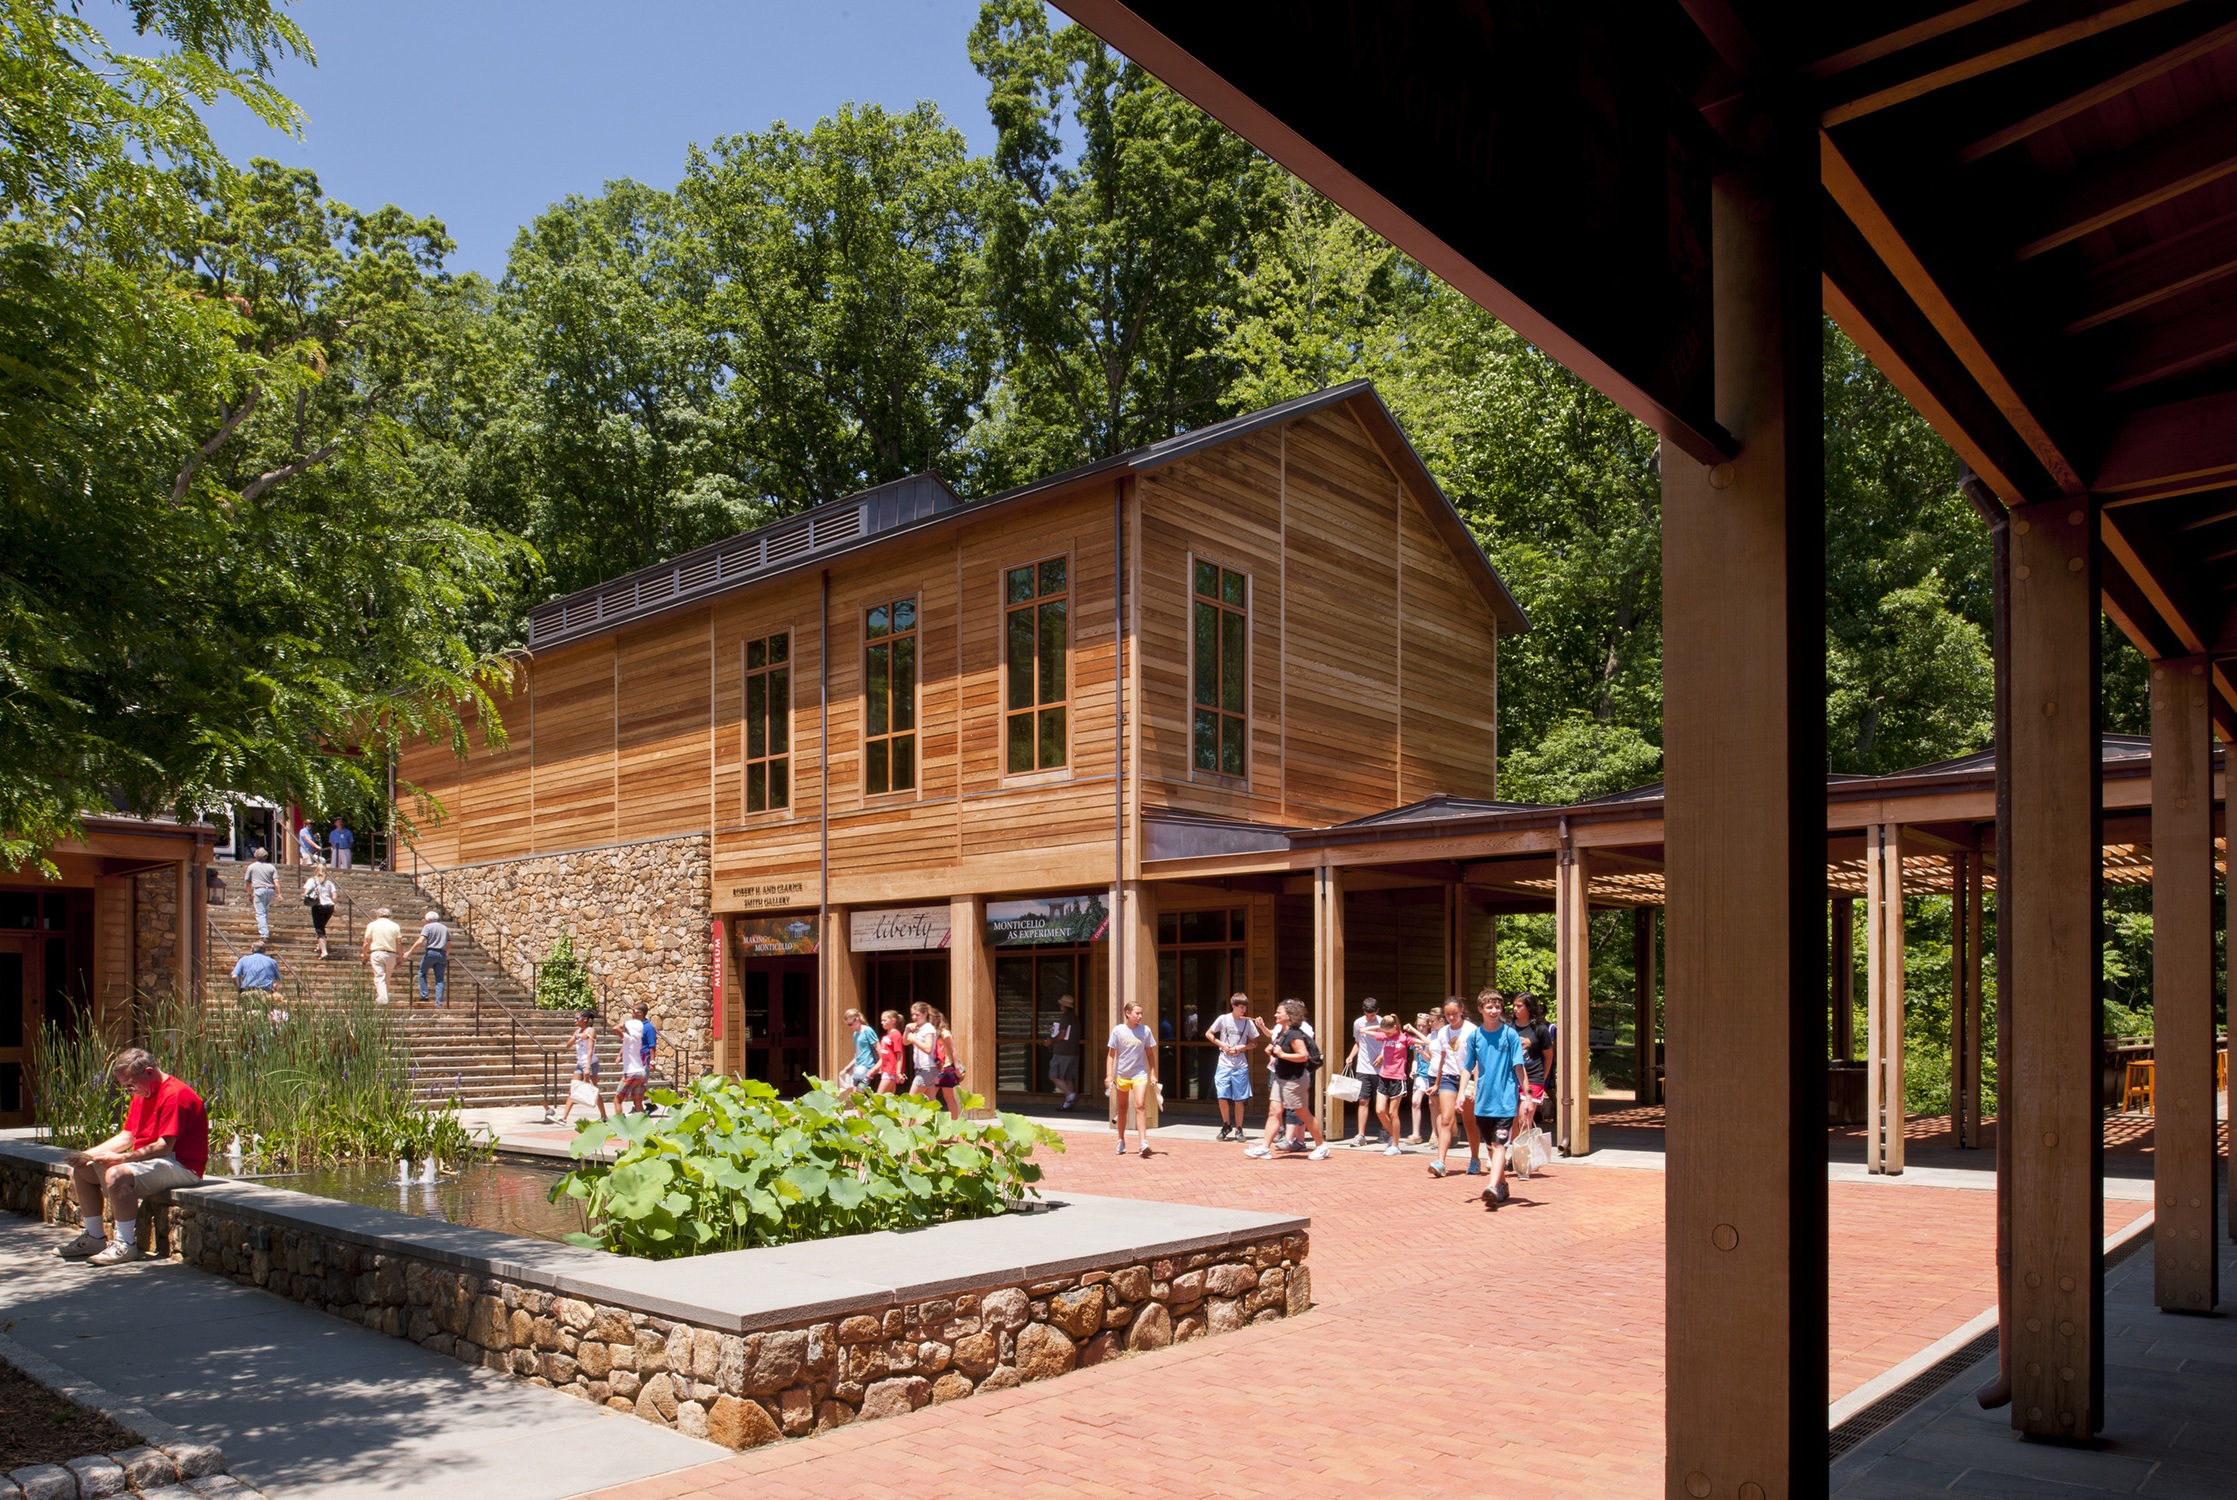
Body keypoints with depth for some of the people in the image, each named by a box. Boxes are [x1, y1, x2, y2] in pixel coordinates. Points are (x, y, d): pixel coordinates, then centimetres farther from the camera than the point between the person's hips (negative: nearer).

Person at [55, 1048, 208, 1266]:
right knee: (82, 1168, 10)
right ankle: (94, 1237, 15)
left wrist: (122, 1158, -26)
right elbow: (126, 1136, 14)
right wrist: (89, 1154, 2)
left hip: (181, 1166, -11)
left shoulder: (175, 1095, -19)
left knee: (118, 1174, -33)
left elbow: (164, 1146, -24)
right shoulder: (142, 1095, 14)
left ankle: (125, 1245, -24)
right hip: (147, 1159, 11)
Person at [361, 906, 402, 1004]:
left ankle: (382, 999, -19)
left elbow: (367, 942, 2)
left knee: (379, 977, -6)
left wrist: (365, 955, 15)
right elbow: (399, 943, 3)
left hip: (376, 953, -2)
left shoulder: (372, 925, 4)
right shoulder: (395, 926, 7)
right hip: (391, 954, 2)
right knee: (387, 979, 13)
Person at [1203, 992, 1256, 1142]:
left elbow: (1254, 1042, 9)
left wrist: (1242, 1047, -9)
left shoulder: (1248, 1023, 1)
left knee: (1239, 1100, 2)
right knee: (1222, 1097, -6)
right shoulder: (1223, 1019, -2)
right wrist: (1221, 1044, -6)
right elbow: (1208, 1034, 7)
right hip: (1224, 1065, -1)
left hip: (1240, 1066, 1)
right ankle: (1226, 1125, 16)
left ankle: (1238, 1129, 16)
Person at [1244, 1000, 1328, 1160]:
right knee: (1274, 1112, 2)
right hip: (1281, 1077, 9)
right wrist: (1272, 1052, 6)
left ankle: (1321, 1146, 16)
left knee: (1304, 1115, 2)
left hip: (1295, 1079, -9)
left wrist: (1282, 1054, -24)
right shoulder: (1281, 1033, 12)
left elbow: (1304, 1056, -26)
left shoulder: (1295, 1034, -18)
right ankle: (1264, 1148, -1)